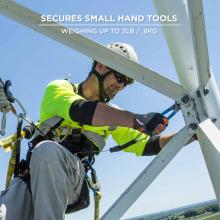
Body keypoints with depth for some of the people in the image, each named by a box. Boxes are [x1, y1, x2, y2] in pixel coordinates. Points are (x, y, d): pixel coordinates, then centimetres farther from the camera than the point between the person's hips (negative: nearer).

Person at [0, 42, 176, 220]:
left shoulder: (113, 115, 17)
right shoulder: (59, 88, 4)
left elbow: (145, 145, 15)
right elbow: (81, 111, -18)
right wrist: (136, 120, -27)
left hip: (72, 179, 4)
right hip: (31, 176, -3)